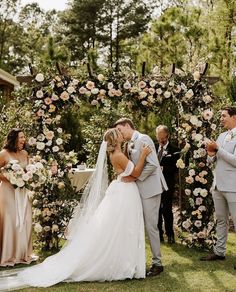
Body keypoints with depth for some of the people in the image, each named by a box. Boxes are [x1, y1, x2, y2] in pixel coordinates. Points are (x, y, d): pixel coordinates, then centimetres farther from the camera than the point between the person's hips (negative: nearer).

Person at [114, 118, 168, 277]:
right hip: (139, 189, 9)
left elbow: (153, 164, -19)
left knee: (151, 226, -5)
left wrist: (135, 177, -16)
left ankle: (157, 263, 5)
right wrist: (128, 176, 5)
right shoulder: (131, 144, 15)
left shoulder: (143, 139, -12)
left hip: (149, 188, -9)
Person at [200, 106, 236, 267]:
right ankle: (219, 252, 24)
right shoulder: (222, 136, 13)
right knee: (221, 220, 15)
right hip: (218, 185, 8)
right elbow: (212, 161, 17)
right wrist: (211, 153, -5)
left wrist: (218, 149, -14)